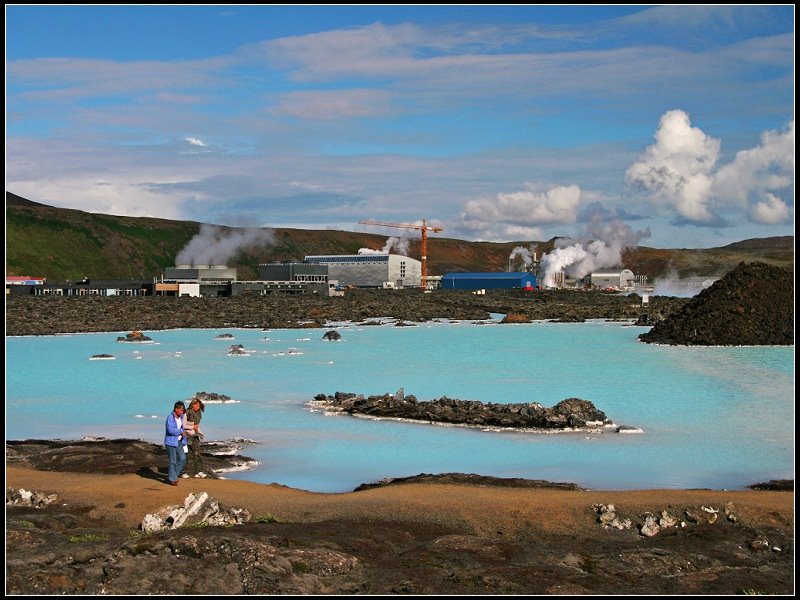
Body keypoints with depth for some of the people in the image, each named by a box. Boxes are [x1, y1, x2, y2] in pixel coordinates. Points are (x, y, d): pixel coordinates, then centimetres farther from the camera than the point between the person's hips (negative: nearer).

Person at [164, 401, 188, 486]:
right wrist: (181, 432, -15)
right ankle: (172, 479, 8)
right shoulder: (170, 417, -17)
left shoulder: (180, 417, 8)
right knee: (173, 461, -3)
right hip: (171, 442, -8)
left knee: (182, 458, 5)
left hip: (179, 441, 8)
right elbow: (170, 430, -27)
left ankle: (173, 475, 20)